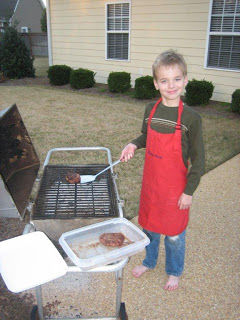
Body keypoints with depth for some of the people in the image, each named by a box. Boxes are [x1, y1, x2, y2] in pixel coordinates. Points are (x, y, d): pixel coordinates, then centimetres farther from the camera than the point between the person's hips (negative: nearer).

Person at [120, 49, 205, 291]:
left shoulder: (191, 117, -17)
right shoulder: (151, 110, -3)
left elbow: (198, 159, -11)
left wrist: (189, 191, -11)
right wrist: (134, 145, -6)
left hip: (175, 187, -4)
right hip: (150, 182, 4)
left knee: (173, 234, 14)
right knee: (149, 226, 22)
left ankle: (174, 272, 40)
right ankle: (149, 261, 49)